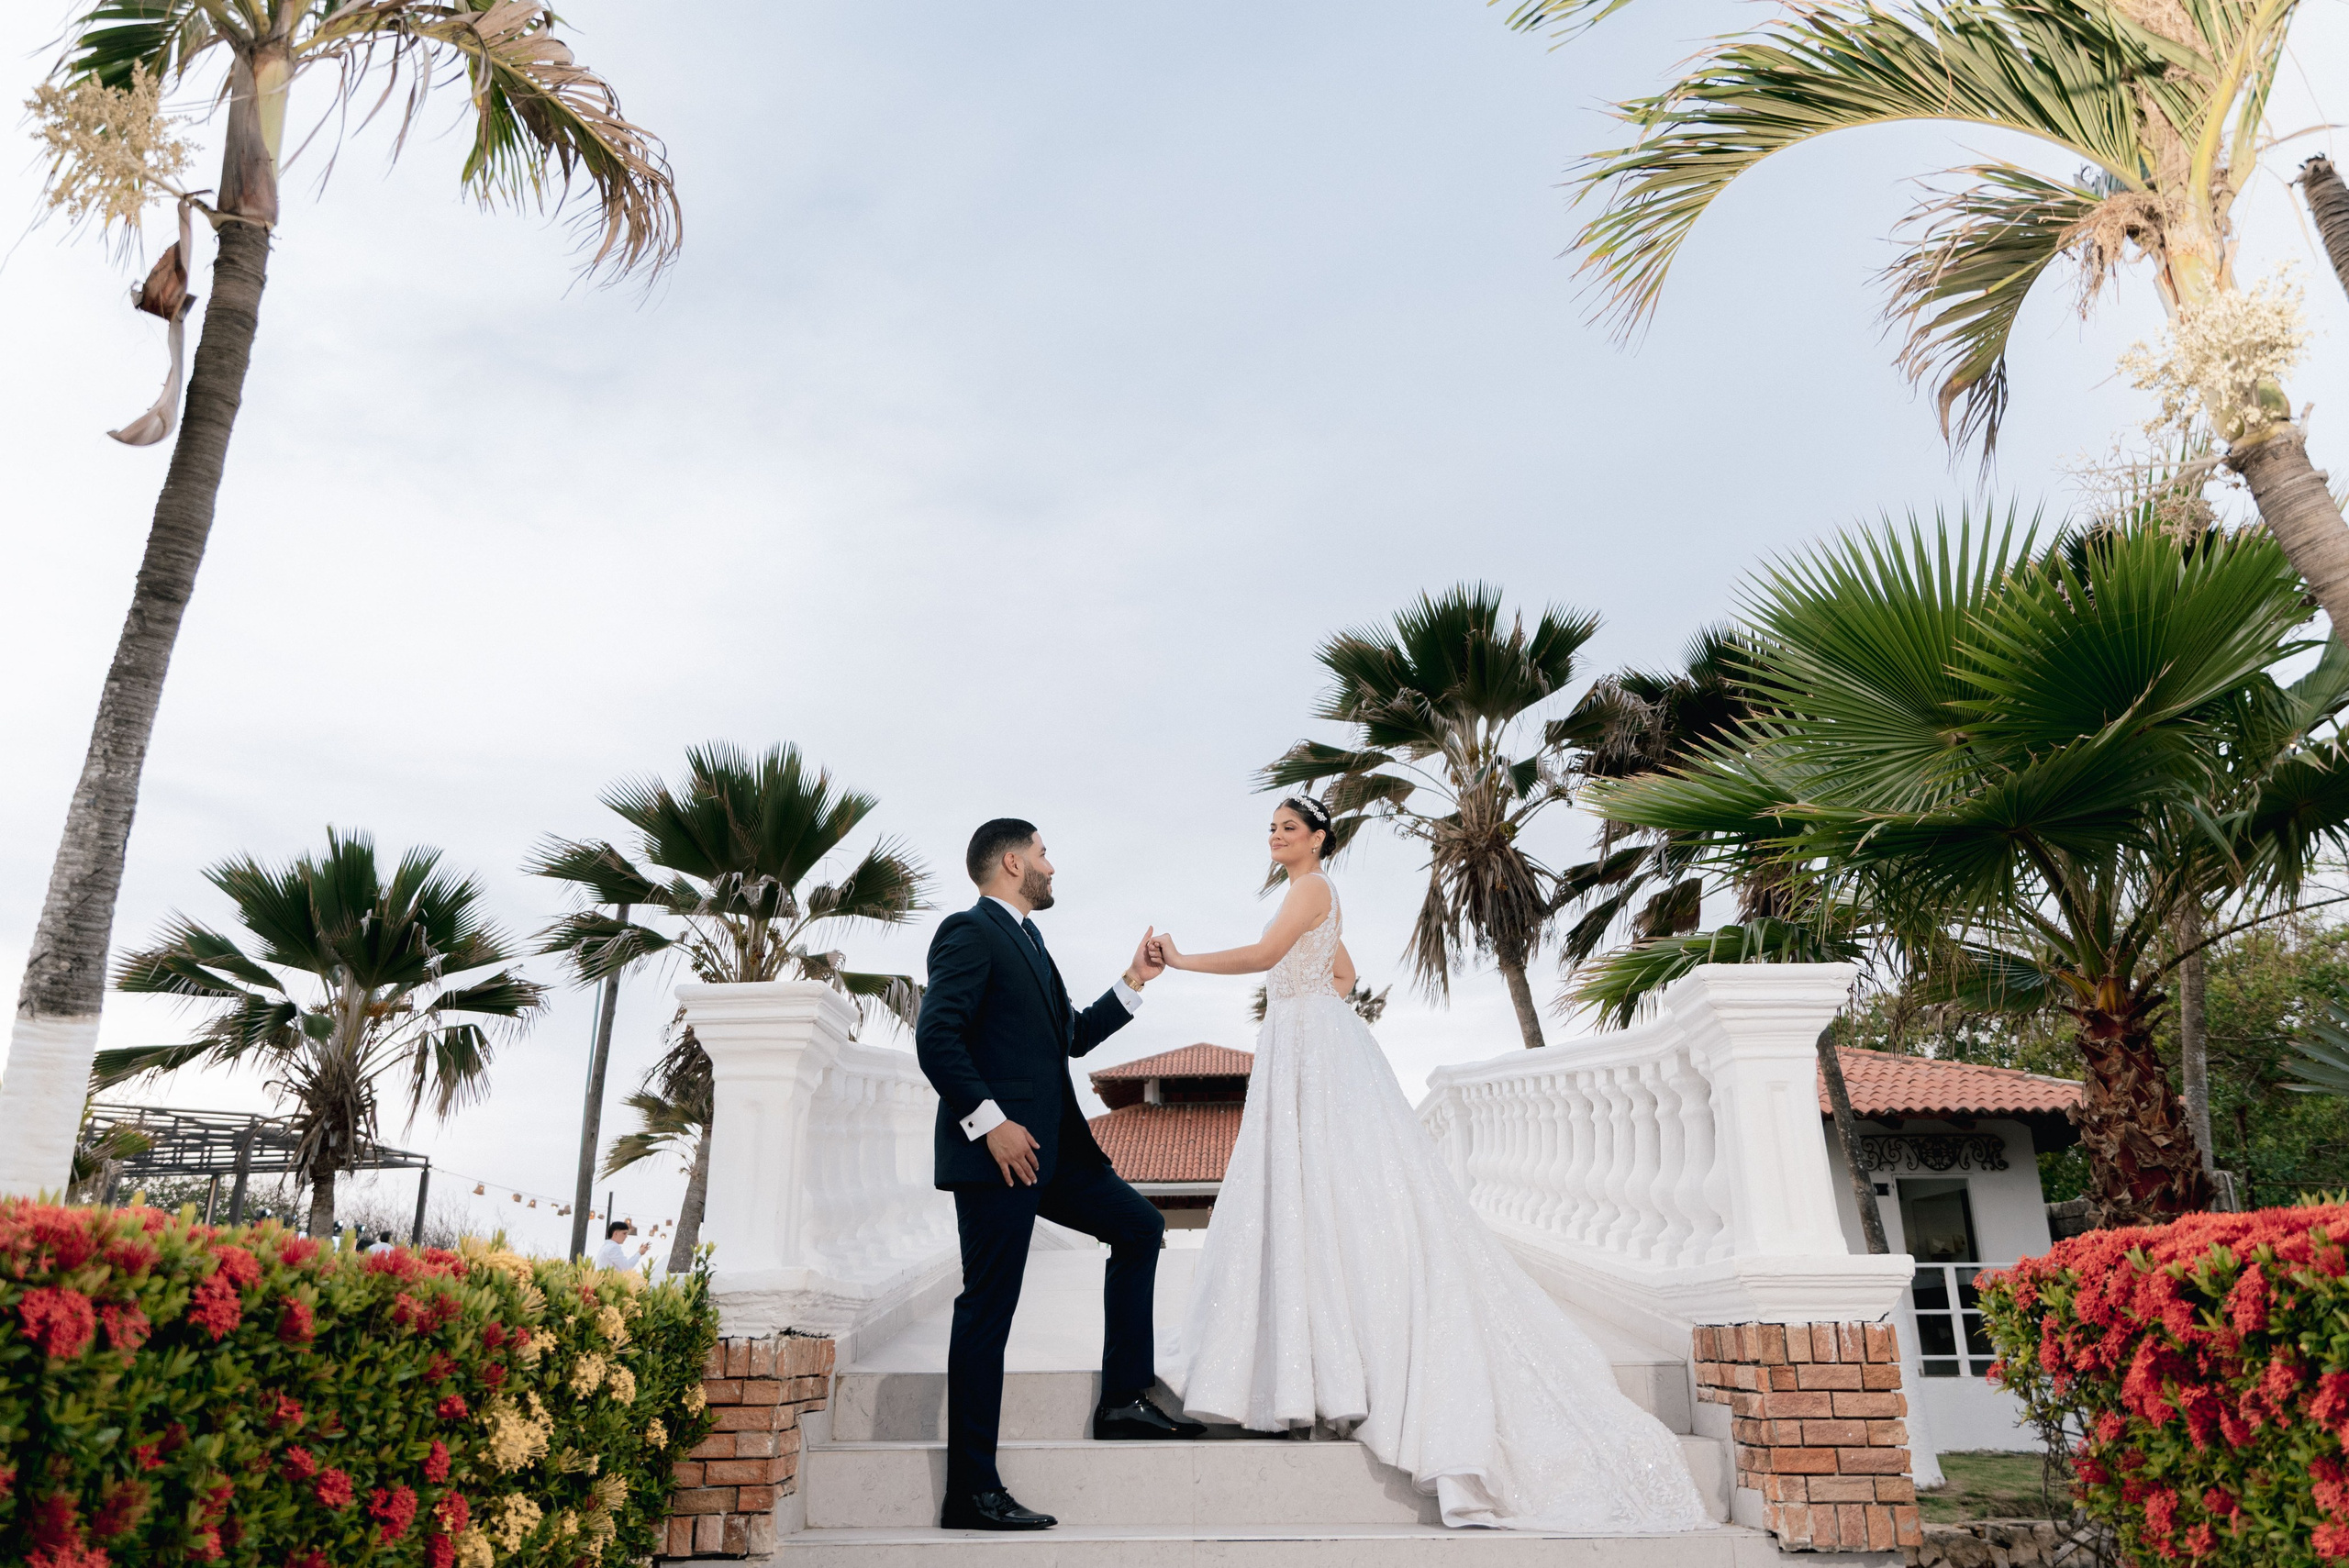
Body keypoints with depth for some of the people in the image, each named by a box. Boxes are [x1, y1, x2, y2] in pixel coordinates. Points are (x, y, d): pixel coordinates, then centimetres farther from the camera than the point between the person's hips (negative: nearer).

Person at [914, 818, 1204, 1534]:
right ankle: (972, 1492, 4)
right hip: (998, 1152, -10)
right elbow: (936, 1036, -20)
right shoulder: (969, 932, -9)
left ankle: (1123, 1400, 20)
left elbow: (1073, 1036, 25)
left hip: (1049, 1149, 10)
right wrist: (989, 1121, -23)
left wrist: (1132, 983, 19)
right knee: (987, 1312, -5)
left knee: (1139, 1227, 14)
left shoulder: (1026, 940, 21)